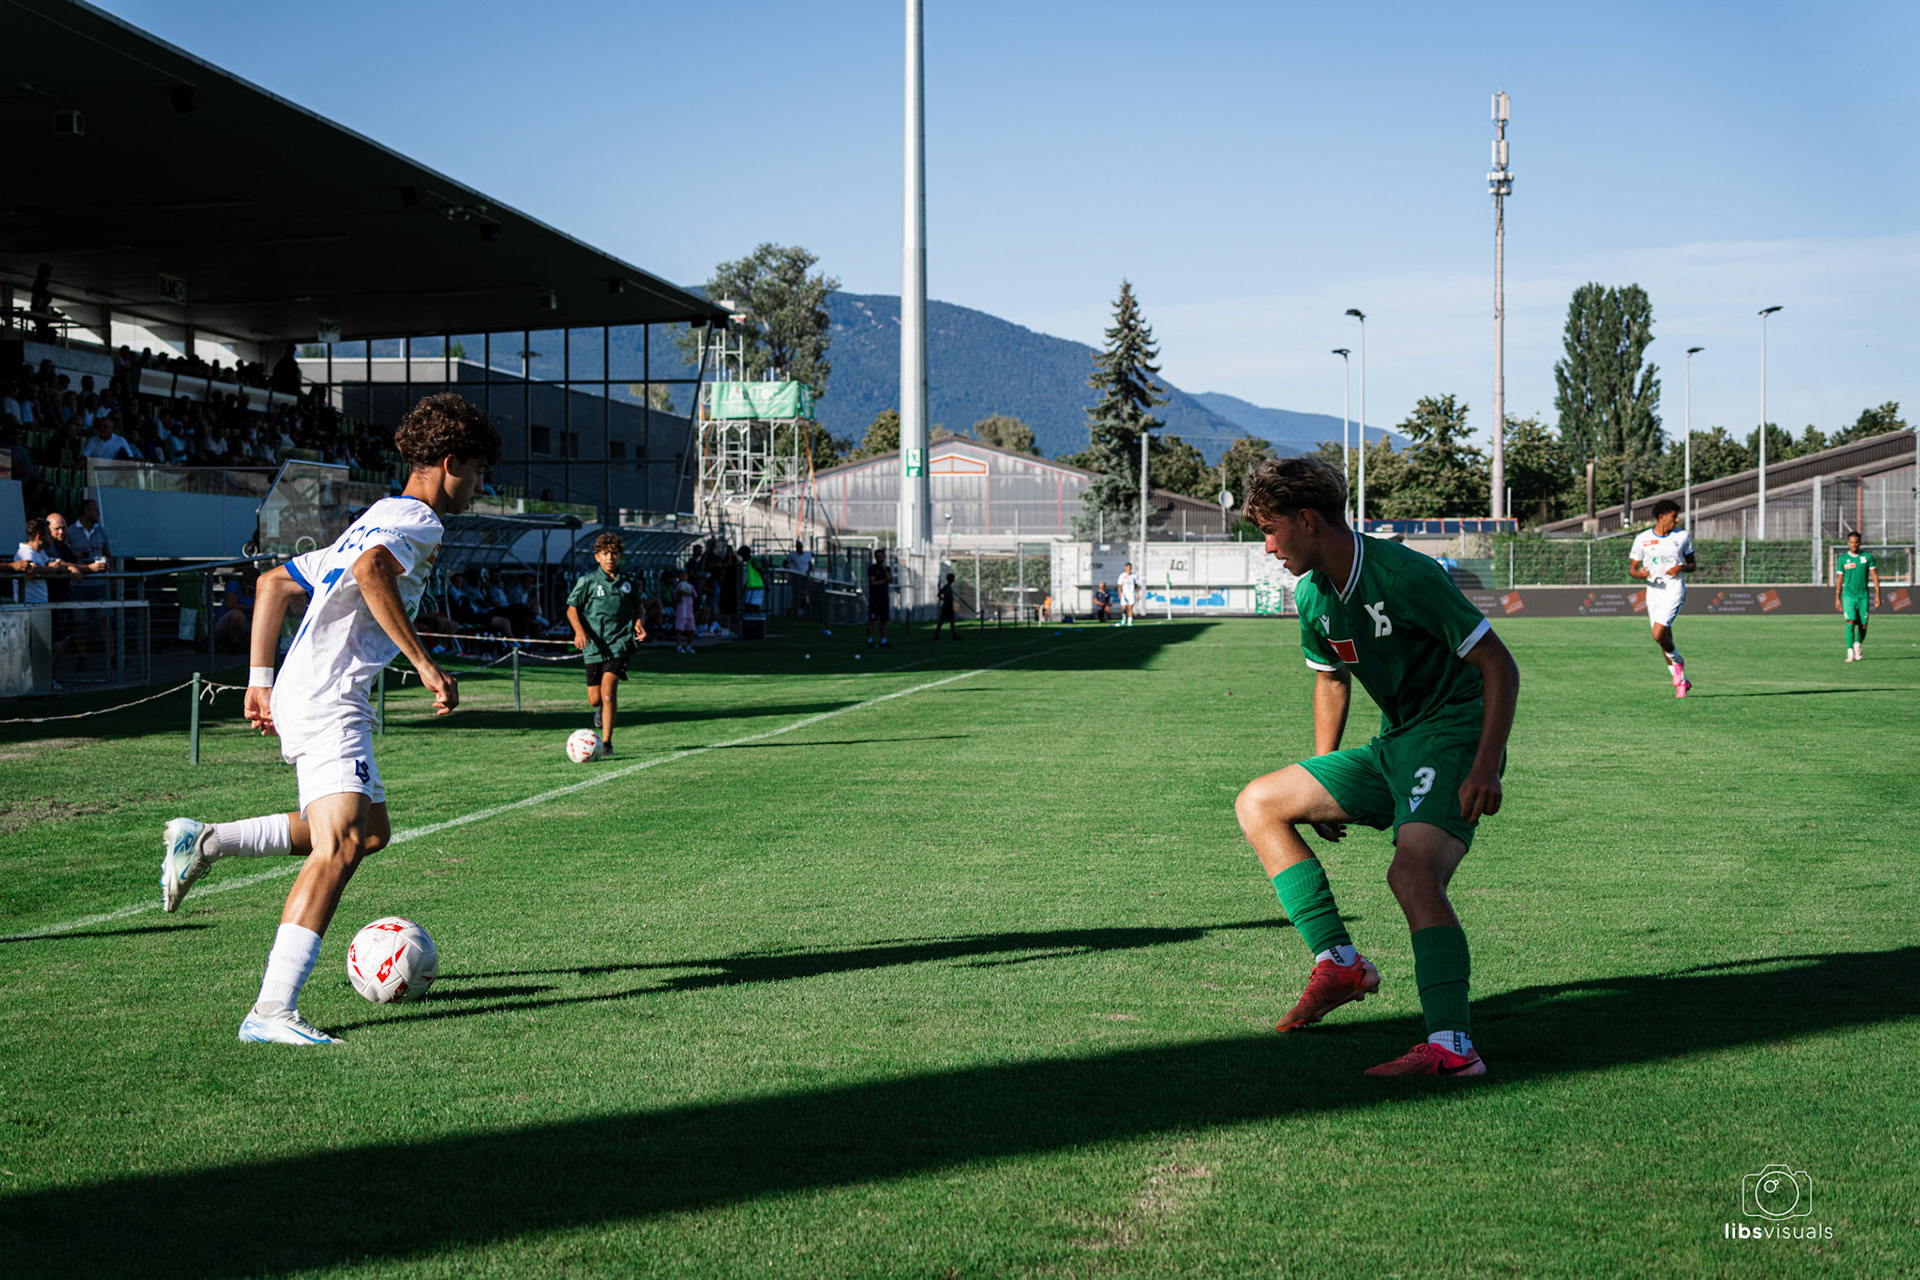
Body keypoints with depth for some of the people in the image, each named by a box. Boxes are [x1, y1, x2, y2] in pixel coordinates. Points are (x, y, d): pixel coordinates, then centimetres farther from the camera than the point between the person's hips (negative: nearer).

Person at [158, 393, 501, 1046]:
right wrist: (425, 664, -26)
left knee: (371, 830, 22)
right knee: (337, 848, -20)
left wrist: (260, 680, 23)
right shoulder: (417, 520, -5)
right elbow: (371, 570, -28)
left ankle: (206, 841, 20)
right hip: (328, 699, -10)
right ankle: (272, 1011, -27)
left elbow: (273, 584, 26)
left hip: (302, 693, 10)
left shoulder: (377, 520, 25)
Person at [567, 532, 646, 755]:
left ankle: (606, 742, -11)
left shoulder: (627, 581, 5)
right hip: (594, 645, 0)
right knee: (594, 699, 4)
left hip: (619, 643, 0)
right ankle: (603, 709, 43)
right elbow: (572, 608, -1)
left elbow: (636, 604, 23)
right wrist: (579, 630, -19)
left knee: (608, 690, -19)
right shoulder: (588, 580, -4)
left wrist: (638, 621, 2)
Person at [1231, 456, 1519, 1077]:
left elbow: (1500, 665, -18)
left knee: (1412, 870, -32)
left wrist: (1485, 769, -26)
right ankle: (1338, 961, 0)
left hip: (1455, 739, -9)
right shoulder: (1313, 595, 6)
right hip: (1391, 747, 9)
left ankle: (1451, 1046, -38)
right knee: (1258, 804, 7)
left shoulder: (1404, 575, -20)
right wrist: (1321, 785, 19)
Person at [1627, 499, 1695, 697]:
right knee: (1665, 641, 6)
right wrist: (1640, 573, -19)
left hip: (1674, 591, -2)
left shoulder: (1683, 536, 5)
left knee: (1658, 634, -20)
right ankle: (1681, 681, 21)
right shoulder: (1642, 539, 2)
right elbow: (1631, 569, 5)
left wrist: (1681, 567, -9)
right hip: (1654, 592, 2)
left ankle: (1677, 661, 9)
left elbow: (1692, 565, 14)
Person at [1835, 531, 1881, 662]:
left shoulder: (1867, 556, 3)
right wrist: (1837, 599, 7)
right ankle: (1850, 653, -16)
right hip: (1848, 595, -1)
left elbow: (1875, 576, 5)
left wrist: (1877, 595, -1)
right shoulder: (1843, 559, 4)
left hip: (1863, 596, 1)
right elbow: (1839, 580, 10)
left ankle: (1857, 645, 32)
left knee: (1863, 626, 3)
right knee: (1851, 623, -17)